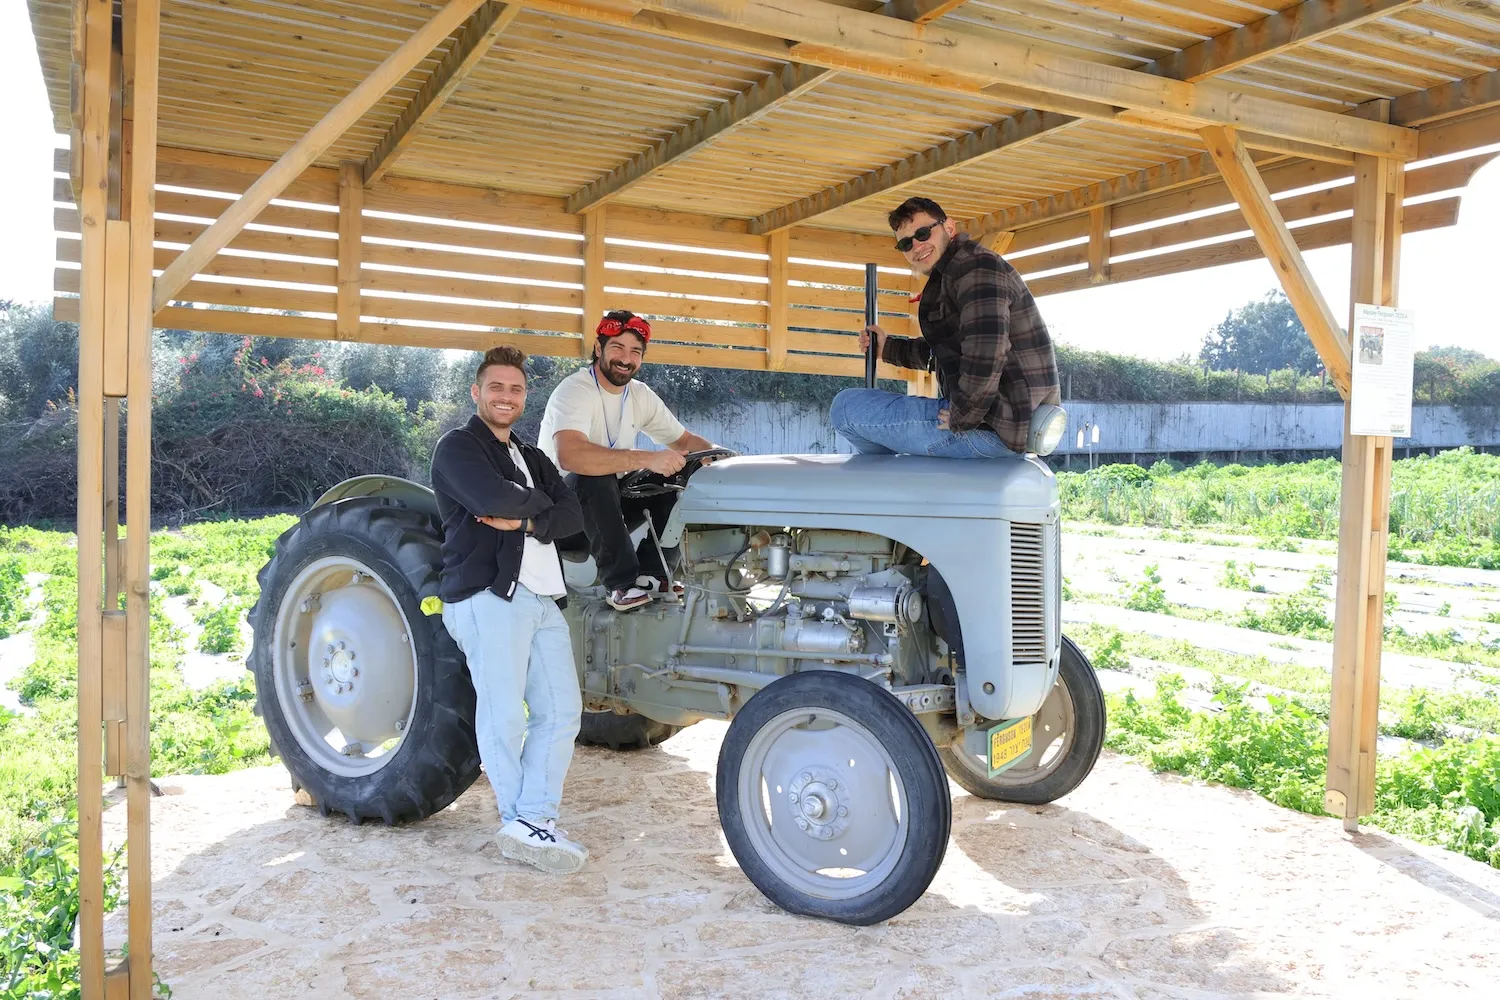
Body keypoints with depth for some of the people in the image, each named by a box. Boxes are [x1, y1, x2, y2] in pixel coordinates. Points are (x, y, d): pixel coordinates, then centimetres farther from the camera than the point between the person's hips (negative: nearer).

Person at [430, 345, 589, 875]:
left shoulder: (533, 459, 24)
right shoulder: (457, 447, 2)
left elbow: (572, 517, 8)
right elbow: (493, 498, -19)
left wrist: (523, 520, -10)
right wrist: (538, 501, 0)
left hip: (543, 597, 7)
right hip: (488, 594, -7)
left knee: (561, 711, 3)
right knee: (505, 717, -2)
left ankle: (532, 821, 8)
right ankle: (521, 822, 12)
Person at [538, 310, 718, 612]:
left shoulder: (641, 395, 3)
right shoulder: (575, 390, -21)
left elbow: (685, 441, 13)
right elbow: (569, 455, -40)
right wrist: (647, 459, -45)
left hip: (611, 500, 7)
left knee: (677, 480, -9)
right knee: (596, 478, -37)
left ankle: (650, 573, -5)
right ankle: (622, 583, -28)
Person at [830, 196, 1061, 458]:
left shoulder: (975, 266, -15)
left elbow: (986, 354, -30)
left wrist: (960, 417, -20)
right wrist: (889, 348, 29)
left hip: (991, 427, -12)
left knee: (845, 406, -4)